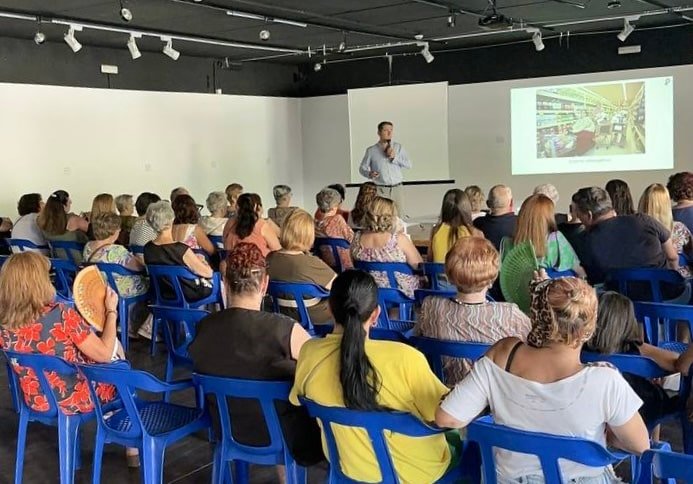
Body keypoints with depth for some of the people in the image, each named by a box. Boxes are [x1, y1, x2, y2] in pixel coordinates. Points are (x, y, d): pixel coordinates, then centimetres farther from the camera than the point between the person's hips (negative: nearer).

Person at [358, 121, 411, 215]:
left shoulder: (398, 147, 6)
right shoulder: (371, 150, 1)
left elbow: (409, 164, 1)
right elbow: (362, 168, 7)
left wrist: (395, 157, -12)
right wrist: (369, 174, -14)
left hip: (396, 188, 2)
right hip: (380, 190, -2)